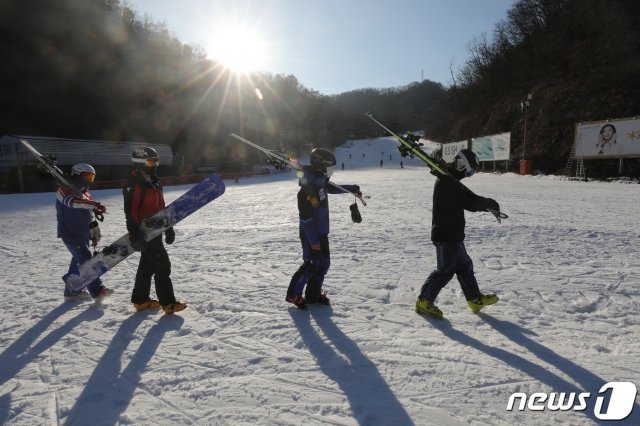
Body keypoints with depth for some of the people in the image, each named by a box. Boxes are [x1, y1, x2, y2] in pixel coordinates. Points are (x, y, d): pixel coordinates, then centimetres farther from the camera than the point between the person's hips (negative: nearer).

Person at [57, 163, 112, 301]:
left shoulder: (85, 193, 17)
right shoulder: (65, 189, -8)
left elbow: (91, 215, 20)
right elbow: (72, 201, -32)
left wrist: (95, 235, 19)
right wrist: (95, 204, -43)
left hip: (84, 234, 9)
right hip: (71, 234, -8)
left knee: (78, 261, 14)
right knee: (86, 261, -14)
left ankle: (72, 292, 26)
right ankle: (97, 291, -14)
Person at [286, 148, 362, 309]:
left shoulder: (320, 179, 4)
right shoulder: (307, 189, -24)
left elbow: (331, 188, 27)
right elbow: (306, 218, -23)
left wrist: (353, 189, 30)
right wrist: (313, 241, -21)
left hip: (322, 232, 9)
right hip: (311, 235, -9)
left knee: (323, 263, 13)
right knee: (311, 265, -3)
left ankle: (313, 294, 26)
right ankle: (293, 294, 15)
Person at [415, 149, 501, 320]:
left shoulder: (447, 180, 15)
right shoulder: (449, 182, -18)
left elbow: (467, 203, 17)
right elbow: (471, 200, -23)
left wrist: (487, 206, 3)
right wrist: (491, 203, -6)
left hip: (452, 234, 11)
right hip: (446, 235, -11)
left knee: (464, 265, 19)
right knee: (446, 269, -5)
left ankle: (476, 299, 32)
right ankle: (424, 301, 2)